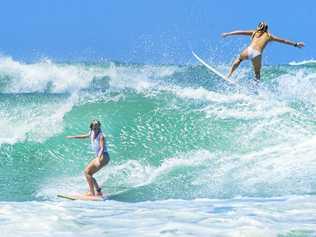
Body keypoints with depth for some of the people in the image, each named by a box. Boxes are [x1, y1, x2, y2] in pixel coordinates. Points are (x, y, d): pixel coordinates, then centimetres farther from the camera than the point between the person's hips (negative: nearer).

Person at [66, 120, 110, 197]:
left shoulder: (101, 136, -14)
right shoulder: (92, 133, 10)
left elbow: (102, 148, -24)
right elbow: (84, 136, 31)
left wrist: (99, 158, -39)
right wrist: (72, 137, 40)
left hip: (103, 157, -9)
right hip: (98, 157, 9)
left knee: (87, 172, -14)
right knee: (87, 172, 12)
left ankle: (92, 192, -14)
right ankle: (98, 191, 14)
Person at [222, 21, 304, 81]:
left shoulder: (254, 32, 25)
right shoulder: (269, 36, 24)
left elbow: (241, 32, 22)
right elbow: (284, 41, 28)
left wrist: (228, 34, 28)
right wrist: (296, 44, 35)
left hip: (249, 50, 1)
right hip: (257, 55, -1)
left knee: (239, 59, 32)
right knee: (257, 74, 20)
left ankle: (228, 76, 23)